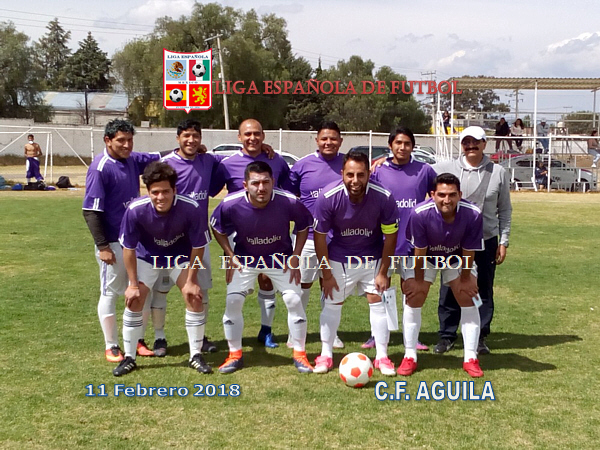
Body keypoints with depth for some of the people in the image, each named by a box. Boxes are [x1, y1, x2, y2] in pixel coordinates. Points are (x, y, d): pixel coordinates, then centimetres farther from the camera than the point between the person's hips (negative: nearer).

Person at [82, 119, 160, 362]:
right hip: (113, 243, -7)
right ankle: (111, 347, 16)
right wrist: (102, 246, -19)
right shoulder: (100, 168, -17)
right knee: (110, 293, 5)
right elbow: (91, 211, -18)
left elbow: (159, 158, 19)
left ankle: (137, 340, 26)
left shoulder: (133, 160, 2)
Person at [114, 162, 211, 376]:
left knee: (195, 299, -10)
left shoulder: (190, 208, -33)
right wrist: (133, 284, -14)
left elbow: (198, 246, -18)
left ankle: (196, 355, 8)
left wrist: (191, 281, -15)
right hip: (147, 256, 0)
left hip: (181, 257, 0)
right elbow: (128, 248, -17)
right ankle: (129, 358, 9)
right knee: (133, 301, -9)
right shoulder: (136, 210, -32)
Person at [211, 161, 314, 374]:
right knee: (232, 301, -8)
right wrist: (230, 256, -10)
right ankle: (235, 355, 11)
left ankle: (300, 354, 11)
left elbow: (303, 226, -6)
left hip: (280, 257, 0)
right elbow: (217, 228, -4)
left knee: (294, 300, -8)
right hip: (245, 258, 1)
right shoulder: (230, 204, -26)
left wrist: (295, 257, -9)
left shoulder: (289, 202, -27)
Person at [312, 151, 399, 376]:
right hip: (339, 258, 0)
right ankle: (326, 355, 17)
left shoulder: (384, 197, -24)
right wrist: (326, 274, -11)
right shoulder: (328, 196, -25)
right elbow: (320, 235, -13)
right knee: (332, 303, 3)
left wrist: (383, 273, -10)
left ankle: (382, 357, 11)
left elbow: (390, 235, -11)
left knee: (378, 302, -2)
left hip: (373, 258, 0)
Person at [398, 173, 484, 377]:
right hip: (425, 257, -1)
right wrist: (419, 280, -13)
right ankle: (409, 357, 5)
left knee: (468, 298, -5)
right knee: (413, 298, -7)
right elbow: (419, 251, -23)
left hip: (457, 258, 1)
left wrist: (465, 279, -8)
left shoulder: (473, 214, -32)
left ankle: (471, 359, 6)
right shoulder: (420, 213, -36)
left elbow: (468, 252, -18)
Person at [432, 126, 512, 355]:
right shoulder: (446, 168, -1)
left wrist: (503, 241, 2)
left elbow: (504, 210, 6)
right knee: (449, 291, 6)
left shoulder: (498, 173, 2)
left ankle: (480, 336, 21)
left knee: (484, 291, 9)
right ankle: (447, 335, 18)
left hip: (486, 242, 1)